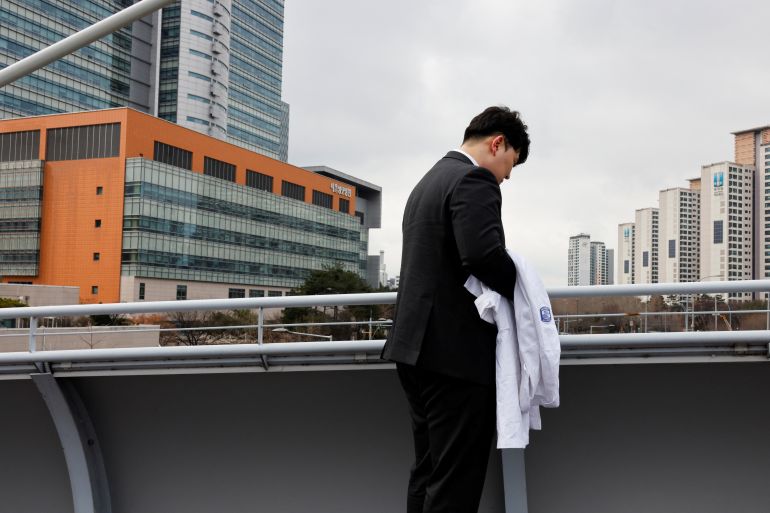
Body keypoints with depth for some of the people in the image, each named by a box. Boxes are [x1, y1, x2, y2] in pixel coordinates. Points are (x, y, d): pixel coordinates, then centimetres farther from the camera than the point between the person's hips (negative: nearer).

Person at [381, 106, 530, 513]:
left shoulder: (429, 181, 20)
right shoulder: (474, 180, -11)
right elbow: (484, 254, -27)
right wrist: (517, 286, -8)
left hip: (418, 345, 10)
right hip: (455, 351, -10)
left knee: (428, 471, 15)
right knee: (456, 480, -4)